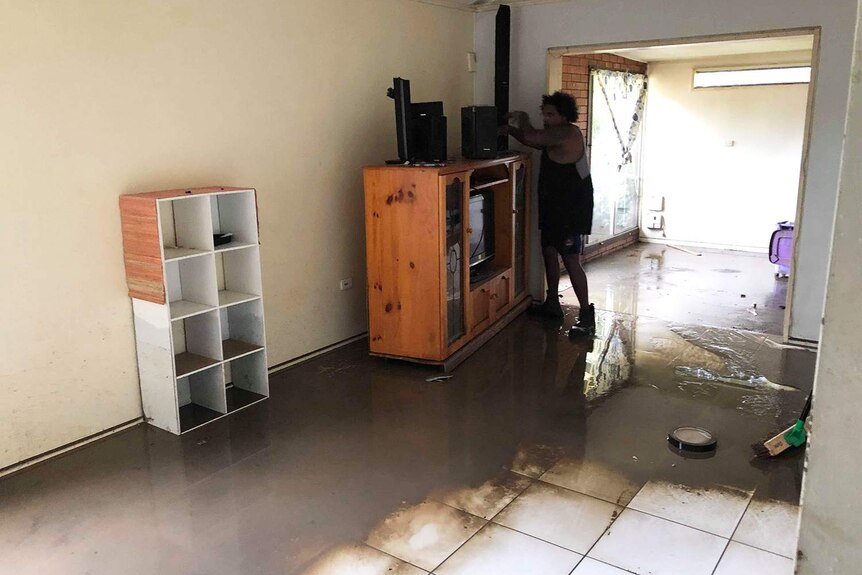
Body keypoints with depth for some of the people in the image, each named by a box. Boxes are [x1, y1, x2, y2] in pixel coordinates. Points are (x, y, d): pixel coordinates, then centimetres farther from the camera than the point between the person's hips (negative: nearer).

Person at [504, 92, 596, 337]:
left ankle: (587, 316, -6)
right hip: (554, 206, 11)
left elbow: (532, 137, -26)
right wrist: (511, 130, 8)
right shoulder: (555, 136, 12)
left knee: (571, 260, -12)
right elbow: (533, 141, 25)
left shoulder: (568, 133, -18)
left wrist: (522, 118, -6)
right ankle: (552, 303, 31)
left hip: (572, 209, -11)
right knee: (549, 251, 17)